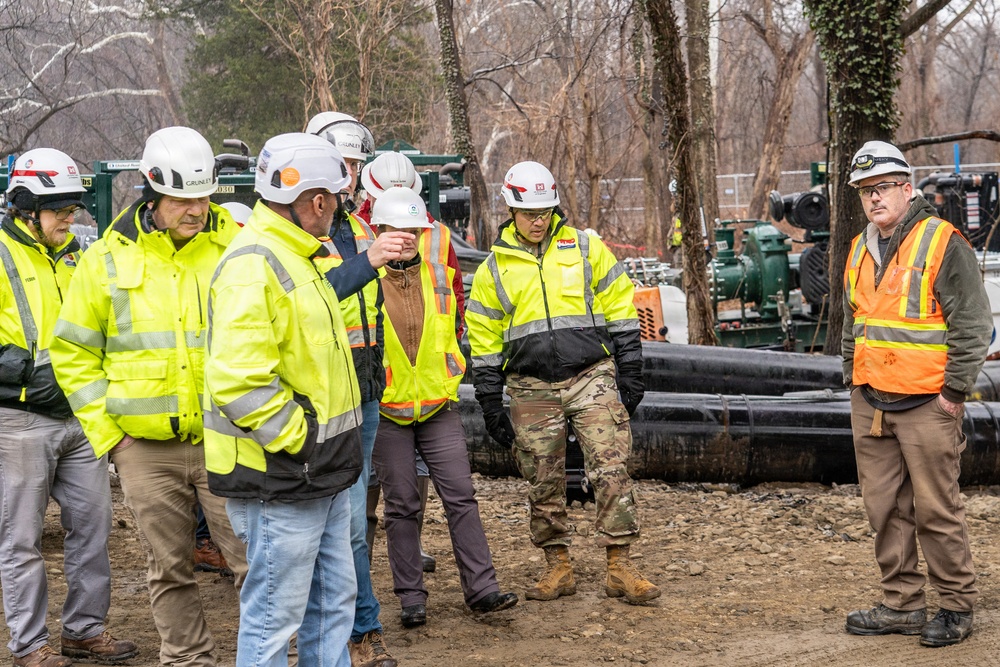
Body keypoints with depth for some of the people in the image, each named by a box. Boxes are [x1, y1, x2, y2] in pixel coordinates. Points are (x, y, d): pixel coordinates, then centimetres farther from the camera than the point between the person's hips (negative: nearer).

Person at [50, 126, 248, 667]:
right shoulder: (107, 260, 1)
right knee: (170, 570, 11)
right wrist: (106, 433, 1)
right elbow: (73, 351, 7)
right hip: (147, 449, 1)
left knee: (253, 559, -1)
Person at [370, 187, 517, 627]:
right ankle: (411, 599, 13)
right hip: (385, 409, -3)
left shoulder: (436, 260, -1)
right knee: (401, 506, 4)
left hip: (438, 406, 3)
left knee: (461, 497, 1)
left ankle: (481, 590, 5)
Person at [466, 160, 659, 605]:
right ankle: (558, 568, 17)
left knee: (610, 469, -9)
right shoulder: (494, 268, 7)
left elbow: (620, 312, 7)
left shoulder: (587, 249, 4)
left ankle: (620, 568, -3)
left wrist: (630, 374, 2)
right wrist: (490, 405, 7)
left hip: (592, 377, -1)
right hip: (532, 389, 1)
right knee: (544, 482, 5)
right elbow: (484, 340, 10)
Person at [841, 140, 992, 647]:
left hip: (925, 405, -7)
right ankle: (902, 605, 20)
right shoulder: (859, 250, 13)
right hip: (870, 404, 7)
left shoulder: (942, 243, -9)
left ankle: (957, 607, 10)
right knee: (885, 509, 10)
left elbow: (973, 324, -11)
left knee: (935, 509, -2)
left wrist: (953, 391, -12)